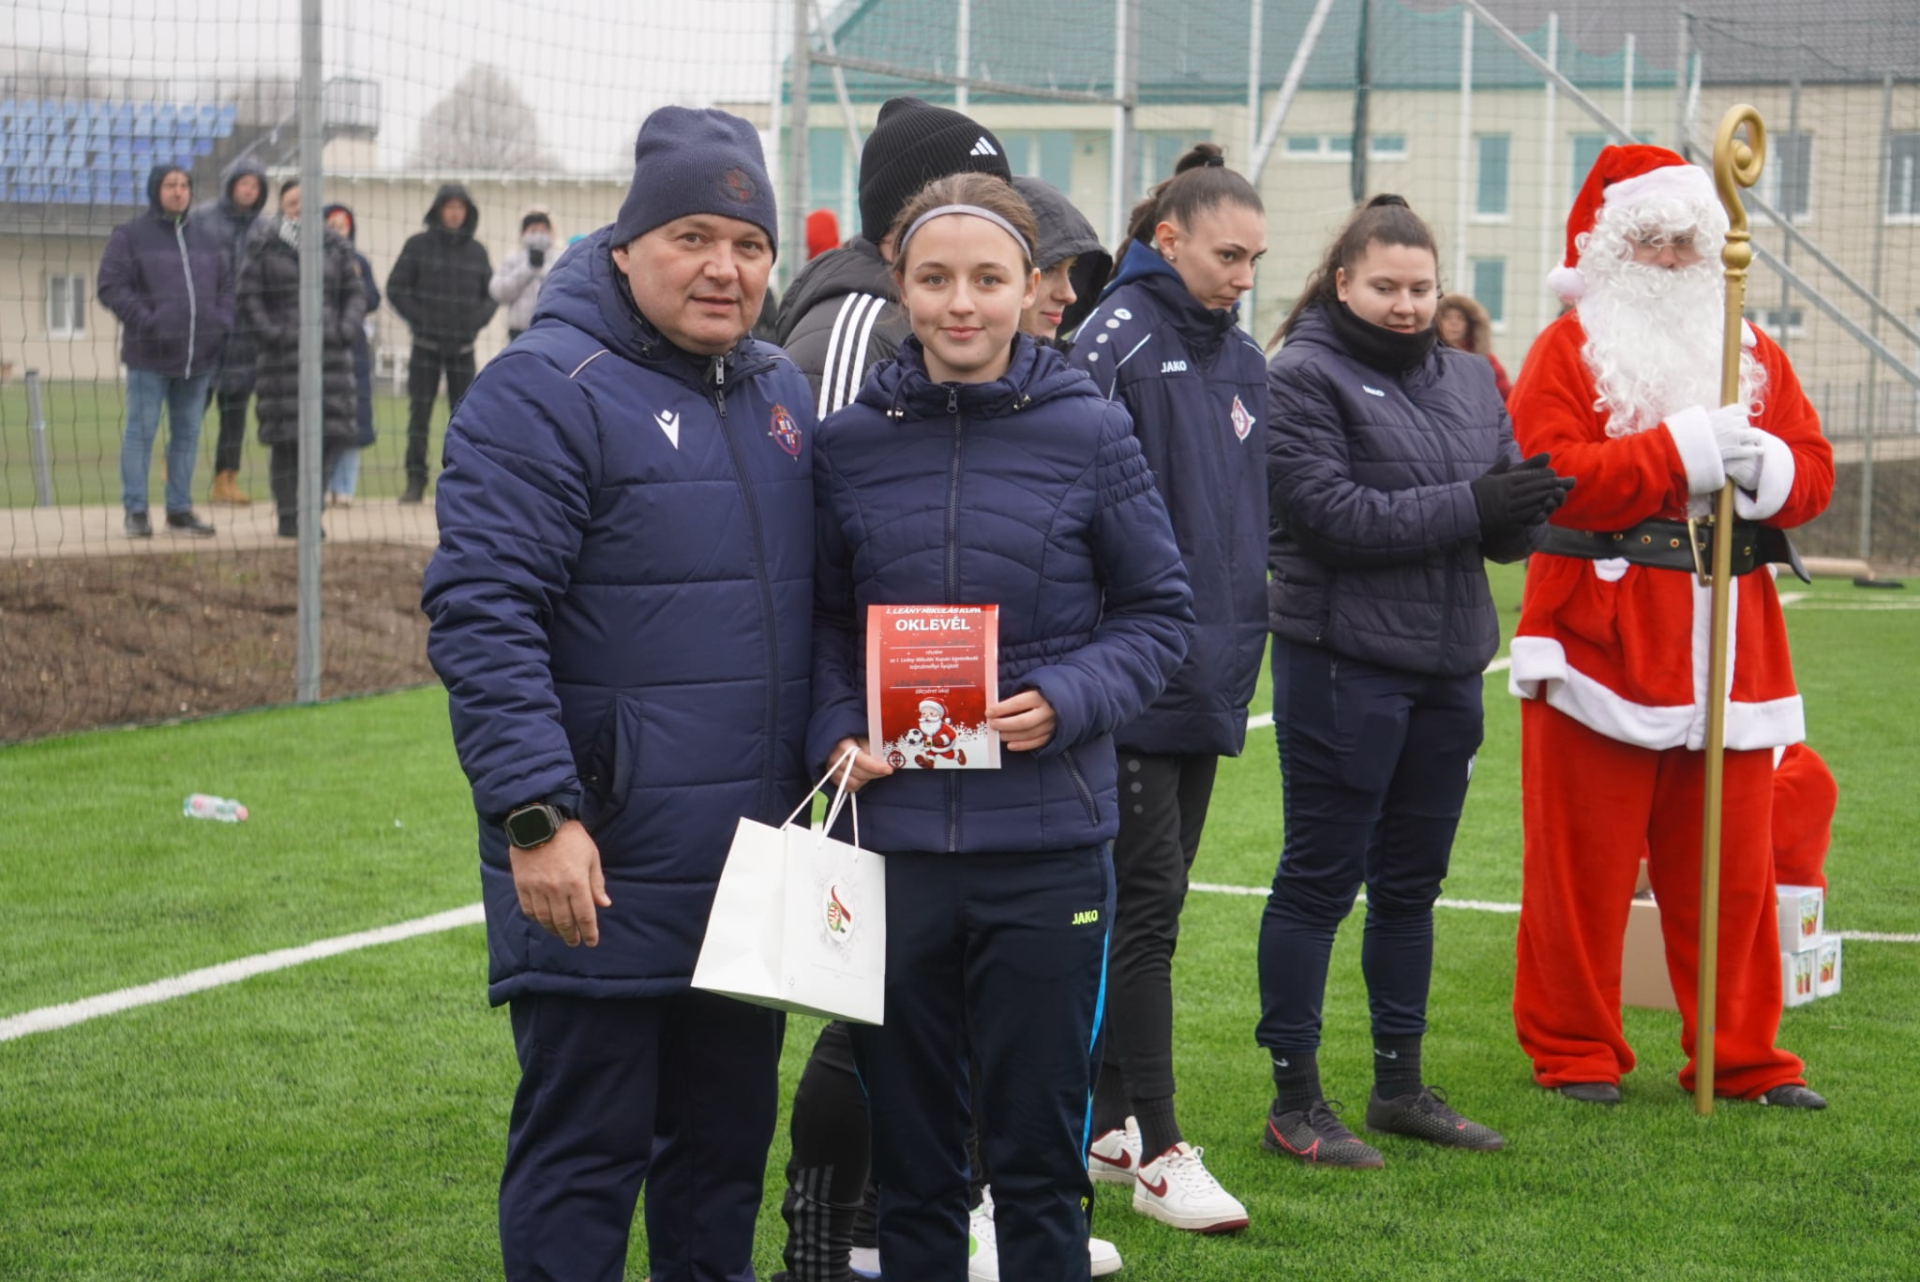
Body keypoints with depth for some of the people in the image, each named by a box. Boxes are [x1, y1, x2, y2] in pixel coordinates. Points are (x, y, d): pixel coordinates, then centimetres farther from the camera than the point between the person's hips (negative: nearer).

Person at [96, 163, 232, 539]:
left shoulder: (204, 239, 15)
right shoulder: (130, 236, -2)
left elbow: (226, 285, 20)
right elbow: (110, 287, -8)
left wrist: (222, 322, 2)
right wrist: (146, 322, -18)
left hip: (198, 355, 5)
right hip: (149, 355, -5)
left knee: (188, 434, 9)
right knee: (141, 431, -2)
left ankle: (180, 509, 17)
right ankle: (136, 511, 2)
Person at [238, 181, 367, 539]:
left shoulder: (333, 245, 12)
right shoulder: (264, 247, 3)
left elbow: (355, 291, 14)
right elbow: (249, 295, 1)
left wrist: (348, 328, -1)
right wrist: (268, 331, -11)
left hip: (329, 349, 3)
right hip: (282, 353, -3)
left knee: (329, 431, -1)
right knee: (285, 437, -4)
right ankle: (287, 515, 5)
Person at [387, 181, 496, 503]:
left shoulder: (476, 251, 9)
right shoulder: (418, 245, 1)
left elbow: (491, 293, 15)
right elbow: (395, 288, 1)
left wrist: (478, 320, -2)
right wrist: (418, 319, -9)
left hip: (463, 347, 2)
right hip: (426, 345, -2)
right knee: (419, 413, -3)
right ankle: (415, 481, 0)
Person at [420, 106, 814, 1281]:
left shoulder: (780, 393, 13)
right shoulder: (546, 393, -12)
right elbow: (483, 616, -18)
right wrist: (536, 818, -23)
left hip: (750, 868, 8)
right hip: (597, 876, -7)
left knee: (728, 1139, 17)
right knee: (585, 1150, 0)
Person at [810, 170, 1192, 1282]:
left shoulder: (1090, 436, -2)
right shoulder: (851, 443, 3)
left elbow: (1160, 612, 4)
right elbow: (824, 618, 12)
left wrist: (1068, 701, -13)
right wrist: (838, 731, -5)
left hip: (1045, 845, -2)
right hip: (892, 839, 2)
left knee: (1038, 1152, 5)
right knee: (910, 1150, 11)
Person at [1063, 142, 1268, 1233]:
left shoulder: (1242, 358, 13)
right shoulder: (1118, 343, -13)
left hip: (1210, 674, 8)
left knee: (1150, 905, 13)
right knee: (1142, 907, -5)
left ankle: (1109, 1117, 22)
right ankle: (1159, 1152, -2)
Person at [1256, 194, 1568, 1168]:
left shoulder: (1470, 379, 13)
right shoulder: (1300, 379, -7)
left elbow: (1513, 527, 10)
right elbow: (1335, 514, -18)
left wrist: (1522, 508, -14)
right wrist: (1470, 505, -19)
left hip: (1448, 666, 7)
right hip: (1342, 659, -6)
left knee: (1412, 882, 14)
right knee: (1320, 879, -1)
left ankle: (1400, 1086, 25)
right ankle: (1294, 1103, 6)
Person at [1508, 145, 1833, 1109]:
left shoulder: (1751, 351, 17)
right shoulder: (1569, 350, 1)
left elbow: (1813, 474, 12)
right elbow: (1549, 477, -13)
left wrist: (1761, 460, -11)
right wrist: (1682, 450, -18)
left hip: (1730, 655, 4)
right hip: (1602, 647, -4)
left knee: (1733, 867, 6)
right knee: (1584, 865, 0)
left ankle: (1741, 1057, 16)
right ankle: (1574, 1054, 12)